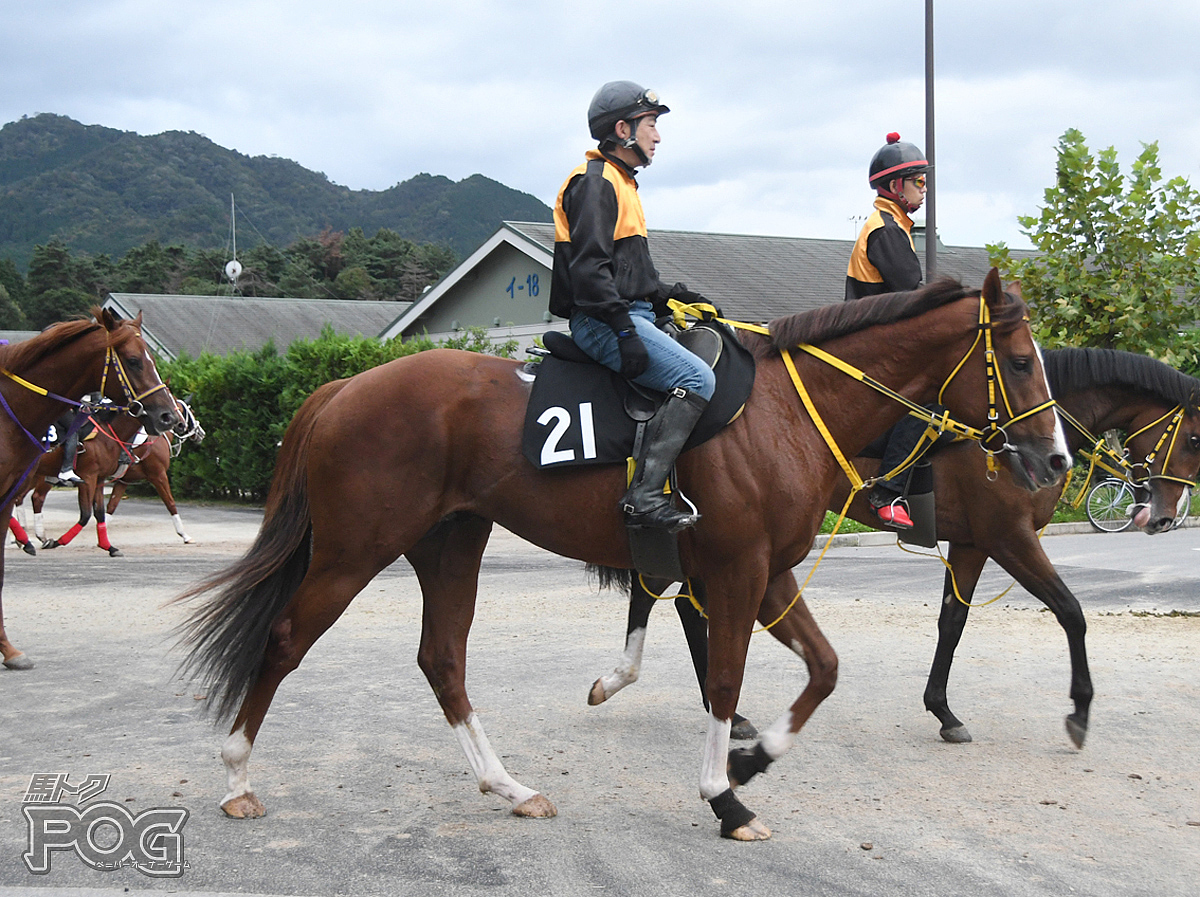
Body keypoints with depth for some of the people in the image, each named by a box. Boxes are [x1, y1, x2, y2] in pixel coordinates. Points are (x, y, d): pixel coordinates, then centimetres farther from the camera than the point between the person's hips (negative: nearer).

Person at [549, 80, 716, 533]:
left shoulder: (621, 183, 25)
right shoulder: (595, 182, -9)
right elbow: (588, 268, -20)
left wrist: (669, 295, 16)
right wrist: (625, 331, -26)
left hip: (631, 315, 11)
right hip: (602, 322, -11)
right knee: (697, 378, -25)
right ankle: (644, 495, -32)